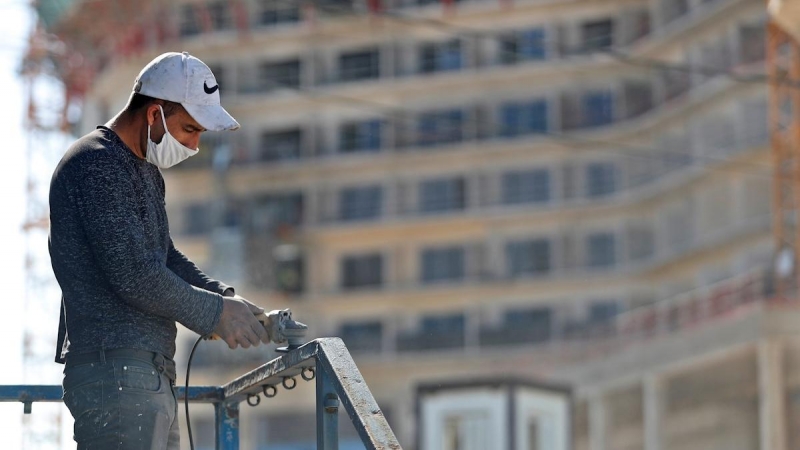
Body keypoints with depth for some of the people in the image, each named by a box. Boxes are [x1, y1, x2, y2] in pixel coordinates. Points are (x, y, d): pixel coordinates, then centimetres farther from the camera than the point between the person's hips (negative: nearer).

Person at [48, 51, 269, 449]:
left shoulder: (144, 170, 22)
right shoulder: (96, 165, -12)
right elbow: (133, 275, -17)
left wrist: (225, 297, 8)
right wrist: (215, 313, -7)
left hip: (152, 376, 11)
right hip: (115, 374, -11)